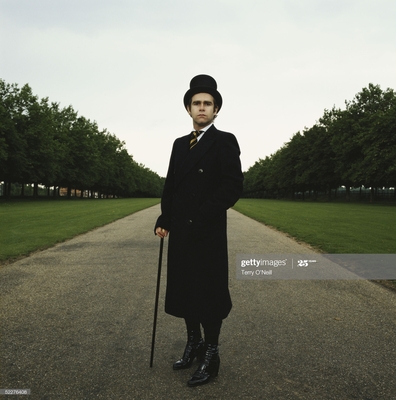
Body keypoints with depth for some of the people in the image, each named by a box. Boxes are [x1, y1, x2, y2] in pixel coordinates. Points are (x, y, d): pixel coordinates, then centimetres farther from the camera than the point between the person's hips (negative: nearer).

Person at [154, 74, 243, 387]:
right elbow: (170, 185, 13)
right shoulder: (180, 144, 15)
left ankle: (211, 356, 20)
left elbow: (233, 186, -14)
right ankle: (193, 344, 33)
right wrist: (165, 219, 2)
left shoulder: (224, 141, -4)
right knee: (184, 289, 14)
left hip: (208, 233, -6)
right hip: (180, 233, 7)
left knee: (209, 291, 4)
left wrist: (202, 215, -18)